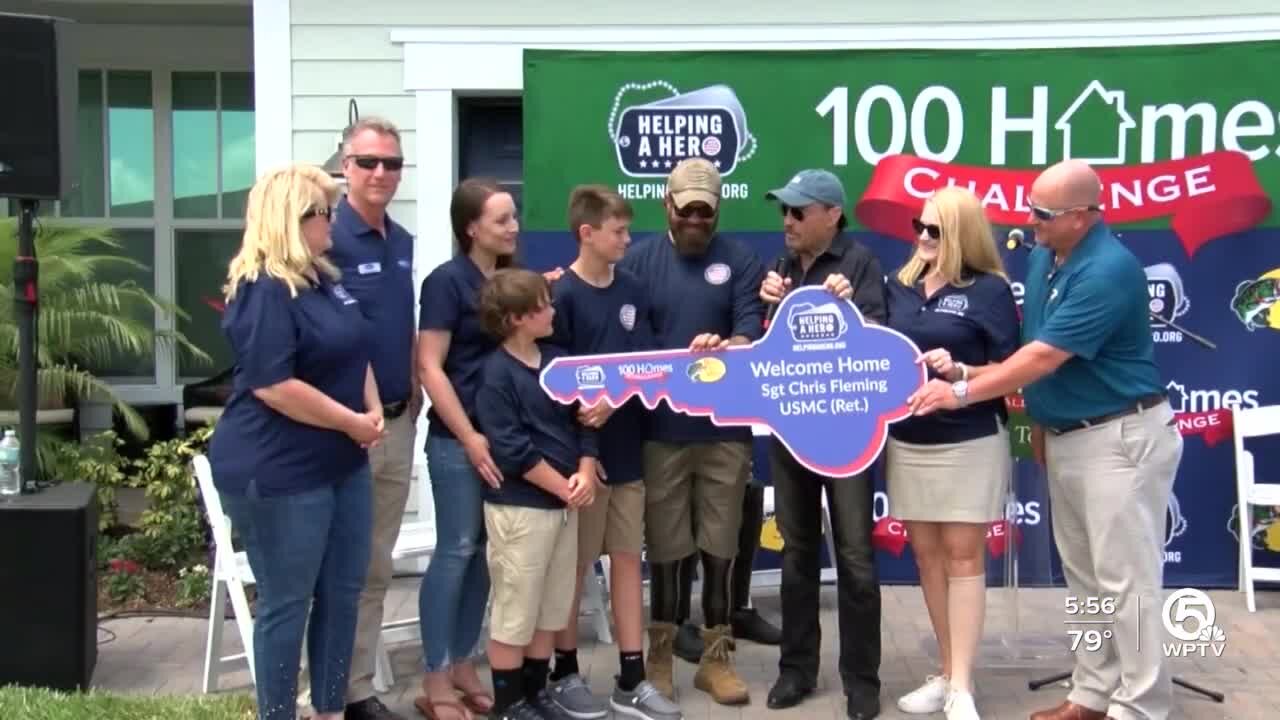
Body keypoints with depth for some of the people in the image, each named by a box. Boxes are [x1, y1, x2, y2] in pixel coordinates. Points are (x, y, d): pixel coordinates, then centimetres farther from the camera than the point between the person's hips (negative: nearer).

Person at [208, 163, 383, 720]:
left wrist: (373, 411, 1)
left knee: (343, 592, 15)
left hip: (342, 463, 9)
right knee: (287, 602, 3)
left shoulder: (324, 279, 11)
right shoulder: (264, 291, -18)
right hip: (280, 472, -9)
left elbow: (355, 353, 19)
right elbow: (273, 385, -26)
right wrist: (353, 423, -17)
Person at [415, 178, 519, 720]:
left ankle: (464, 667, 23)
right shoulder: (447, 281, -8)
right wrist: (469, 438, -16)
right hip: (457, 439, -6)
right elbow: (429, 368, -12)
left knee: (484, 552, 11)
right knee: (455, 550, -2)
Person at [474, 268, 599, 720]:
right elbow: (512, 449, -18)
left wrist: (586, 472, -7)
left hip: (564, 504, 7)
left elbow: (584, 420, 9)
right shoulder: (496, 375, -13)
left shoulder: (559, 361, 7)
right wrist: (563, 487, -14)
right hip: (519, 508, -7)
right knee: (515, 608, 4)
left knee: (551, 606, 16)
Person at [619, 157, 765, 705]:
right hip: (661, 430, 0)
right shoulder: (639, 260, 3)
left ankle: (716, 657, 20)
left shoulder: (740, 260, 3)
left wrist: (725, 347, -29)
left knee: (720, 546, 8)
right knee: (665, 547, 8)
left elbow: (752, 332, -7)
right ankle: (659, 655, 22)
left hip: (726, 429, 1)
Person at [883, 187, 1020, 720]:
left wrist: (959, 371, -22)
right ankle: (948, 673, 21)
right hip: (907, 442, 5)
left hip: (969, 445, -5)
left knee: (962, 557, -1)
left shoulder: (989, 289, -6)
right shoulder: (900, 285, 8)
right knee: (927, 556, 10)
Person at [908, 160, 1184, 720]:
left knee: (1125, 578, -2)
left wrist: (963, 392, -19)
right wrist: (1039, 421, 14)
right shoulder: (1041, 258, 6)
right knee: (1084, 576, 15)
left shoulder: (1108, 270, -22)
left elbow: (1045, 356, -24)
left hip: (1122, 437, -9)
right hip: (1065, 437, 9)